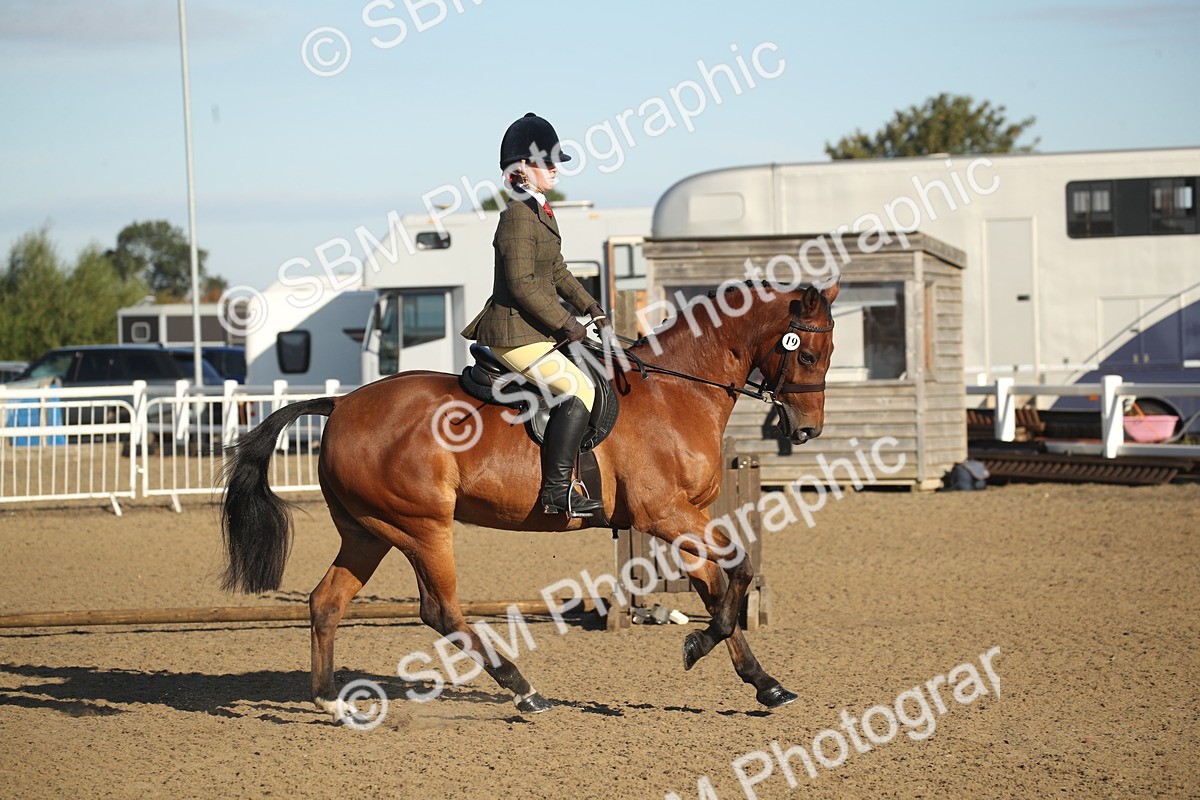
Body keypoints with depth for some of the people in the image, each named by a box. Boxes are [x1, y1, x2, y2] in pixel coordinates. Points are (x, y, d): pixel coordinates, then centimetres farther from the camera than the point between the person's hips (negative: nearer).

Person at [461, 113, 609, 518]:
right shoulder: (518, 214, -16)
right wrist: (564, 322, -20)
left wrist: (590, 306, 15)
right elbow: (521, 283, -22)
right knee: (579, 390, -20)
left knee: (588, 380, 18)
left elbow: (557, 272, 24)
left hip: (535, 330, 11)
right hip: (515, 334, -11)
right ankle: (557, 491, -23)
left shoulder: (541, 211, 16)